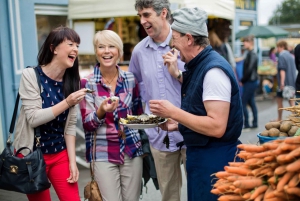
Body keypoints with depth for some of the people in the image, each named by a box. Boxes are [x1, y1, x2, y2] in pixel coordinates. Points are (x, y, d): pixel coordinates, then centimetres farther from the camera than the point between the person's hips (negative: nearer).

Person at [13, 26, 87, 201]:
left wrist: (72, 161, -5)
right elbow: (33, 118, -19)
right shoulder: (31, 75, -13)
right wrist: (66, 103, -26)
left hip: (60, 154, 4)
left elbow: (71, 124, 0)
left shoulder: (71, 81, 1)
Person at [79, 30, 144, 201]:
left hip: (132, 150, 3)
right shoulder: (87, 83, -6)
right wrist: (101, 111, -26)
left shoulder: (130, 79, 3)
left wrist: (143, 145, 13)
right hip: (103, 154, -3)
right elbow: (87, 124, -8)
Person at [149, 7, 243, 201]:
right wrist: (177, 123, 7)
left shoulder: (213, 69, -21)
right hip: (199, 154, 9)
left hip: (215, 158, -9)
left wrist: (173, 112, -22)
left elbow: (216, 127, -27)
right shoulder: (198, 66, 9)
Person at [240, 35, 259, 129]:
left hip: (250, 82, -9)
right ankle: (254, 123, 18)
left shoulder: (252, 54, -15)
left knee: (243, 103, -6)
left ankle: (246, 123, -1)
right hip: (251, 81, 10)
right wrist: (243, 80, 7)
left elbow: (249, 69, -21)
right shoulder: (250, 53, 14)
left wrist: (242, 80, -11)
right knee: (251, 102, 12)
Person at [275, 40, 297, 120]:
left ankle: (279, 119, 11)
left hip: (284, 82, -7)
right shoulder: (291, 56, 14)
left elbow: (282, 70, -19)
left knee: (279, 99, 5)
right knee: (291, 100, 8)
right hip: (292, 82, 8)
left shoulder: (281, 56, -11)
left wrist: (282, 82, -23)